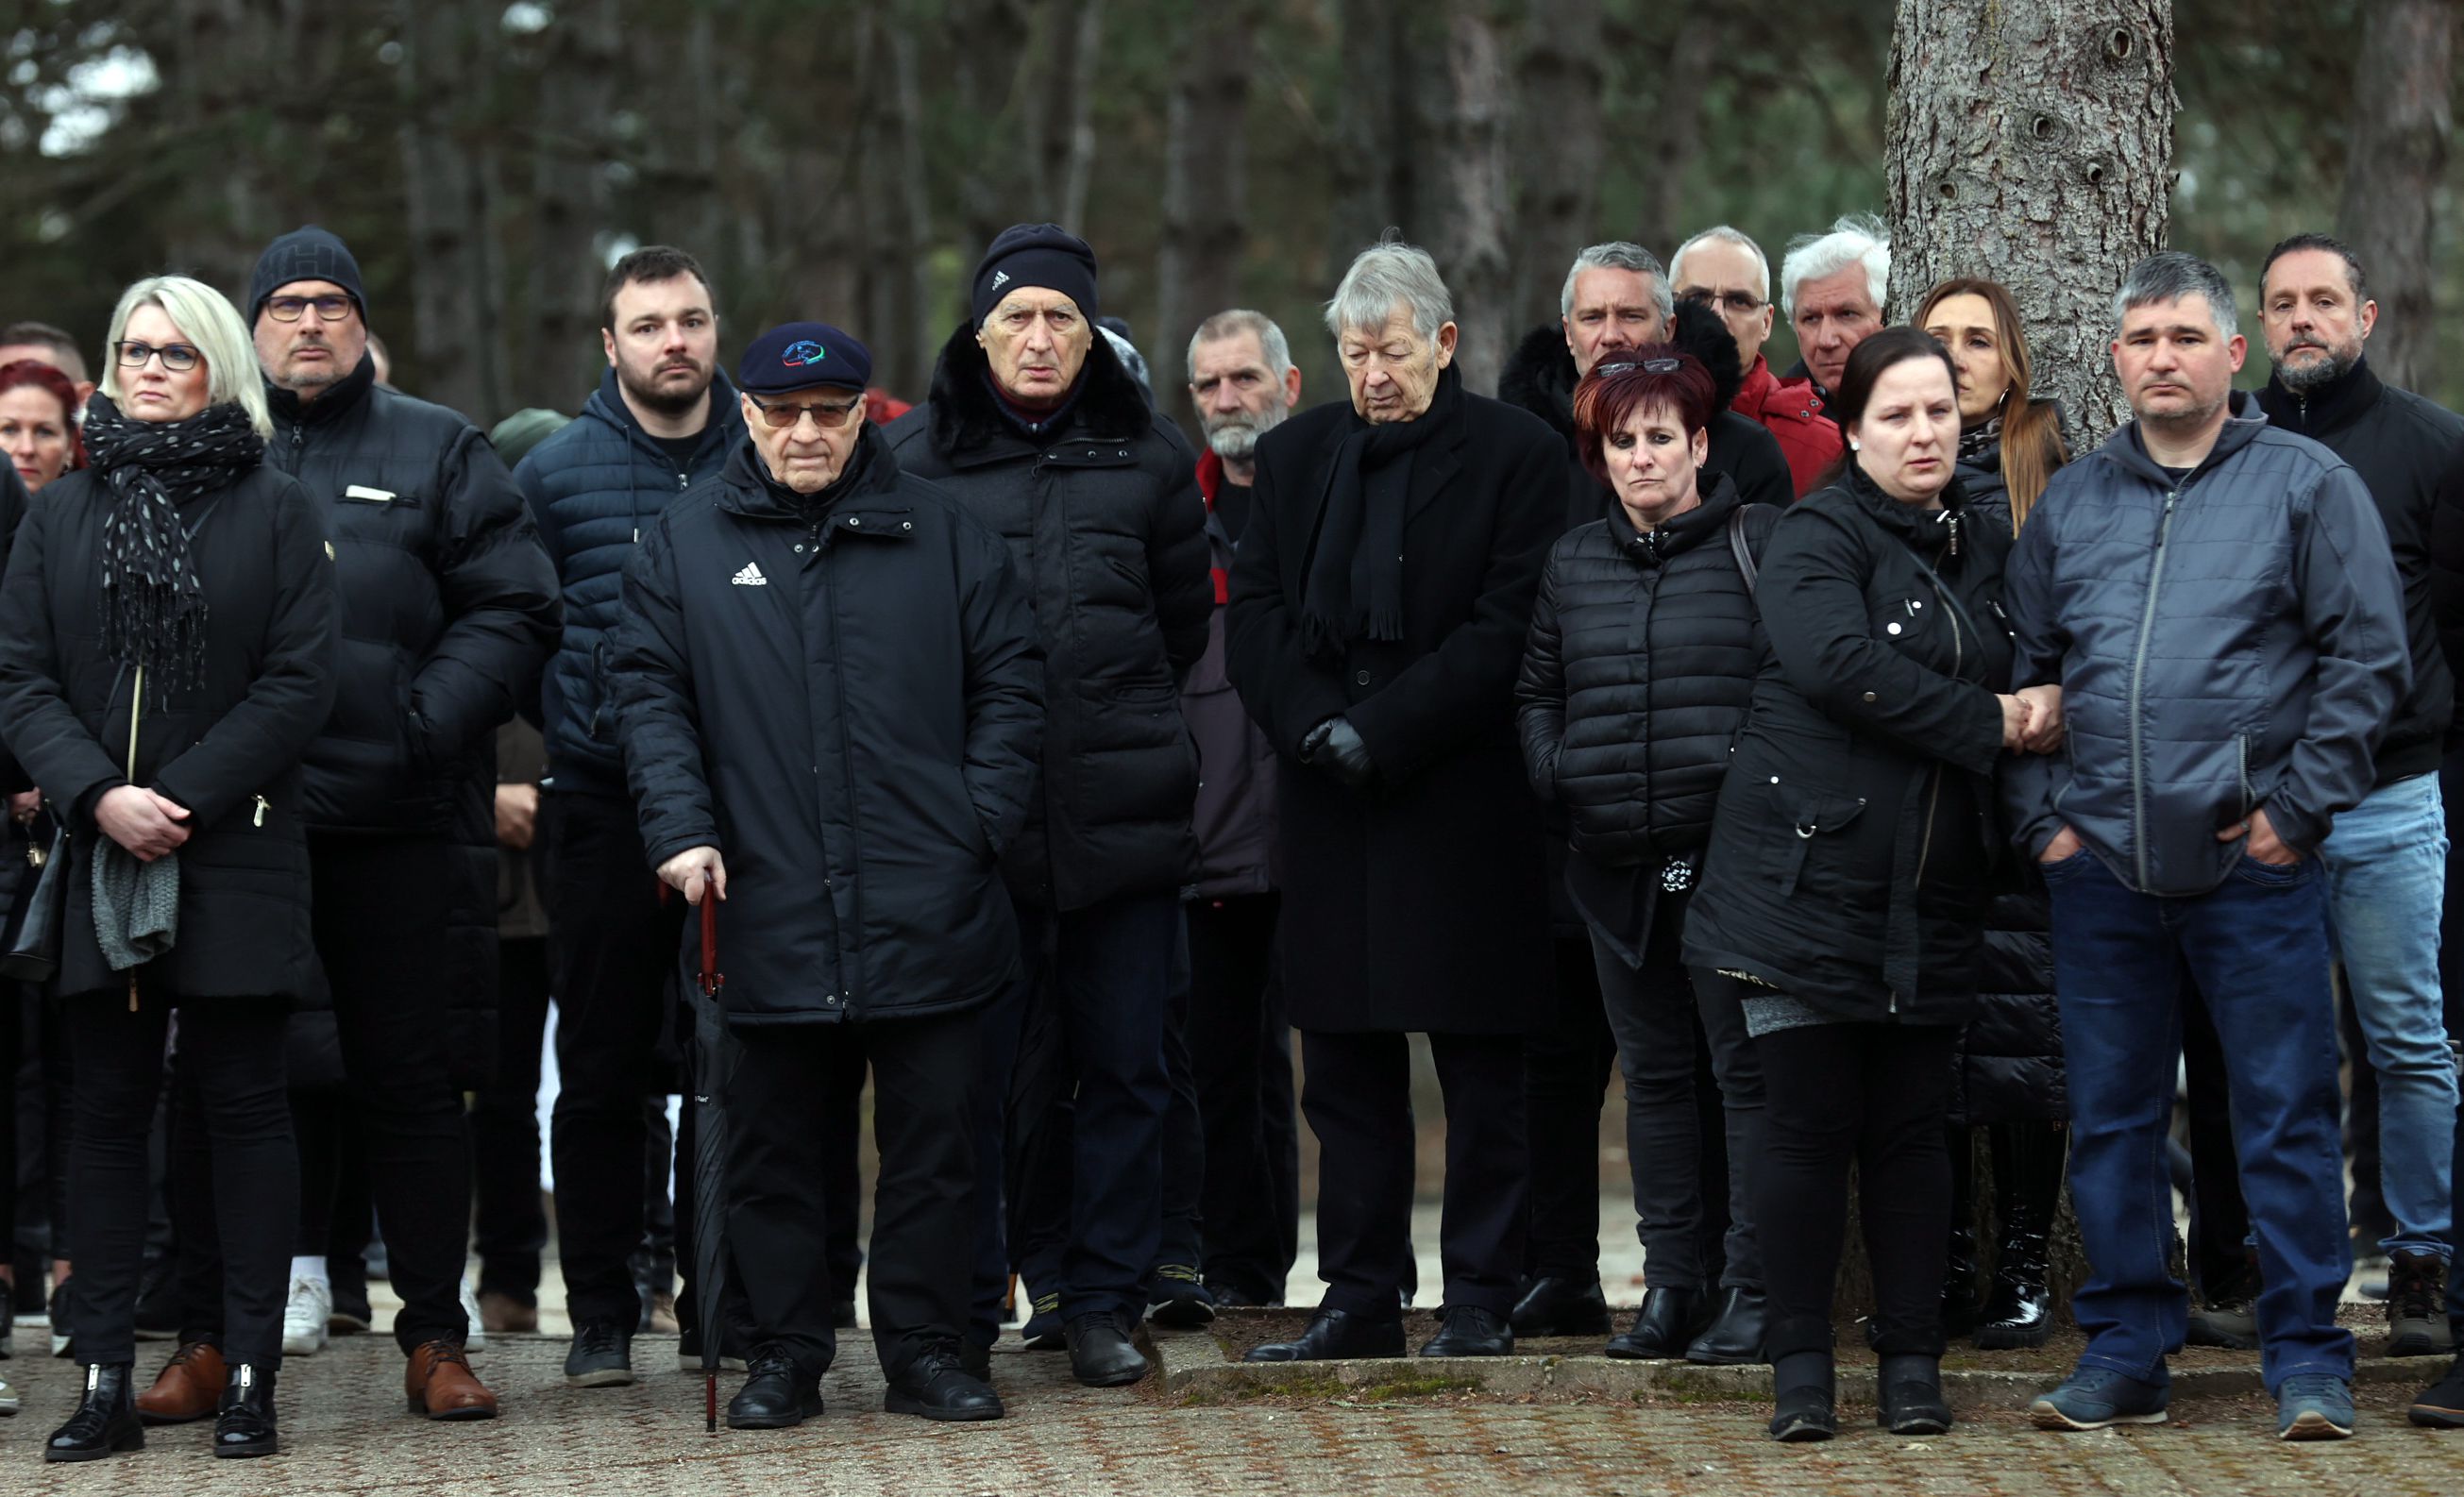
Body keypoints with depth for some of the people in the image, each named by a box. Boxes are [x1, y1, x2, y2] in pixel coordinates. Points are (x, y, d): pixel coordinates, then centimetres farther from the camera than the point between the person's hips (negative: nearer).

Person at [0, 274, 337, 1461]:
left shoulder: (276, 511, 3)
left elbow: (299, 683, -4)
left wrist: (180, 798, -12)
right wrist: (100, 796, -12)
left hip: (237, 853, -3)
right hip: (98, 851, 3)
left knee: (243, 1106, -1)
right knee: (108, 1113, 4)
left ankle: (249, 1381, 2)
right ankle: (105, 1385, 5)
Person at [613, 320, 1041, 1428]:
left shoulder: (941, 533, 8)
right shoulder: (685, 541, 8)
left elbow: (1009, 684, 9)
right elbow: (649, 694, 4)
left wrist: (979, 822, -2)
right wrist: (680, 828, -8)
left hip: (926, 908, 0)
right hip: (767, 908, 0)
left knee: (932, 1135, 4)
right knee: (772, 1141, 6)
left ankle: (923, 1349, 13)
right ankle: (787, 1352, 14)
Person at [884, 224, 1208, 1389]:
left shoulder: (1149, 456, 8)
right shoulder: (914, 455, 4)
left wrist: (1117, 716, 13)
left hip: (1124, 807, 2)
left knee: (1124, 1067, 5)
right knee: (972, 1068, 1)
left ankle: (1105, 1303, 13)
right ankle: (965, 1308, 9)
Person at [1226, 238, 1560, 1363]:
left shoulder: (1518, 455, -2)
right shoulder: (1295, 454, 13)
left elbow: (1507, 630, -10)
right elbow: (1253, 616, 8)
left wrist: (1382, 732, -15)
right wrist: (1315, 725, -10)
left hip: (1465, 803, -4)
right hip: (1332, 808, 4)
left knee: (1483, 1075, 2)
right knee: (1345, 1071, 7)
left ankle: (1481, 1300, 8)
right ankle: (1361, 1299, 13)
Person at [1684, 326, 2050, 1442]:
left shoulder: (1987, 552, 15)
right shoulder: (1819, 536, -4)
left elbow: (2024, 685, 24)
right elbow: (1838, 661, -21)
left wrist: (2034, 715, 0)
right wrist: (1989, 725, -17)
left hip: (1929, 895, 5)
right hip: (1808, 875, -4)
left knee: (1909, 1128, 5)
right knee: (1810, 1123, -2)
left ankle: (1911, 1360, 11)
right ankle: (1800, 1362, 5)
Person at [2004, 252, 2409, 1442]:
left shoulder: (2308, 485, 1)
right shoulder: (2069, 503, 12)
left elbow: (2368, 659, -3)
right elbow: (2024, 668, 16)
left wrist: (2297, 807, -8)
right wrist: (2040, 815, 5)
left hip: (2253, 864, -4)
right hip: (2100, 864, 4)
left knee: (2286, 1115, -1)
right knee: (2112, 1120, 8)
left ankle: (2307, 1357, 6)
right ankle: (2125, 1353, 17)